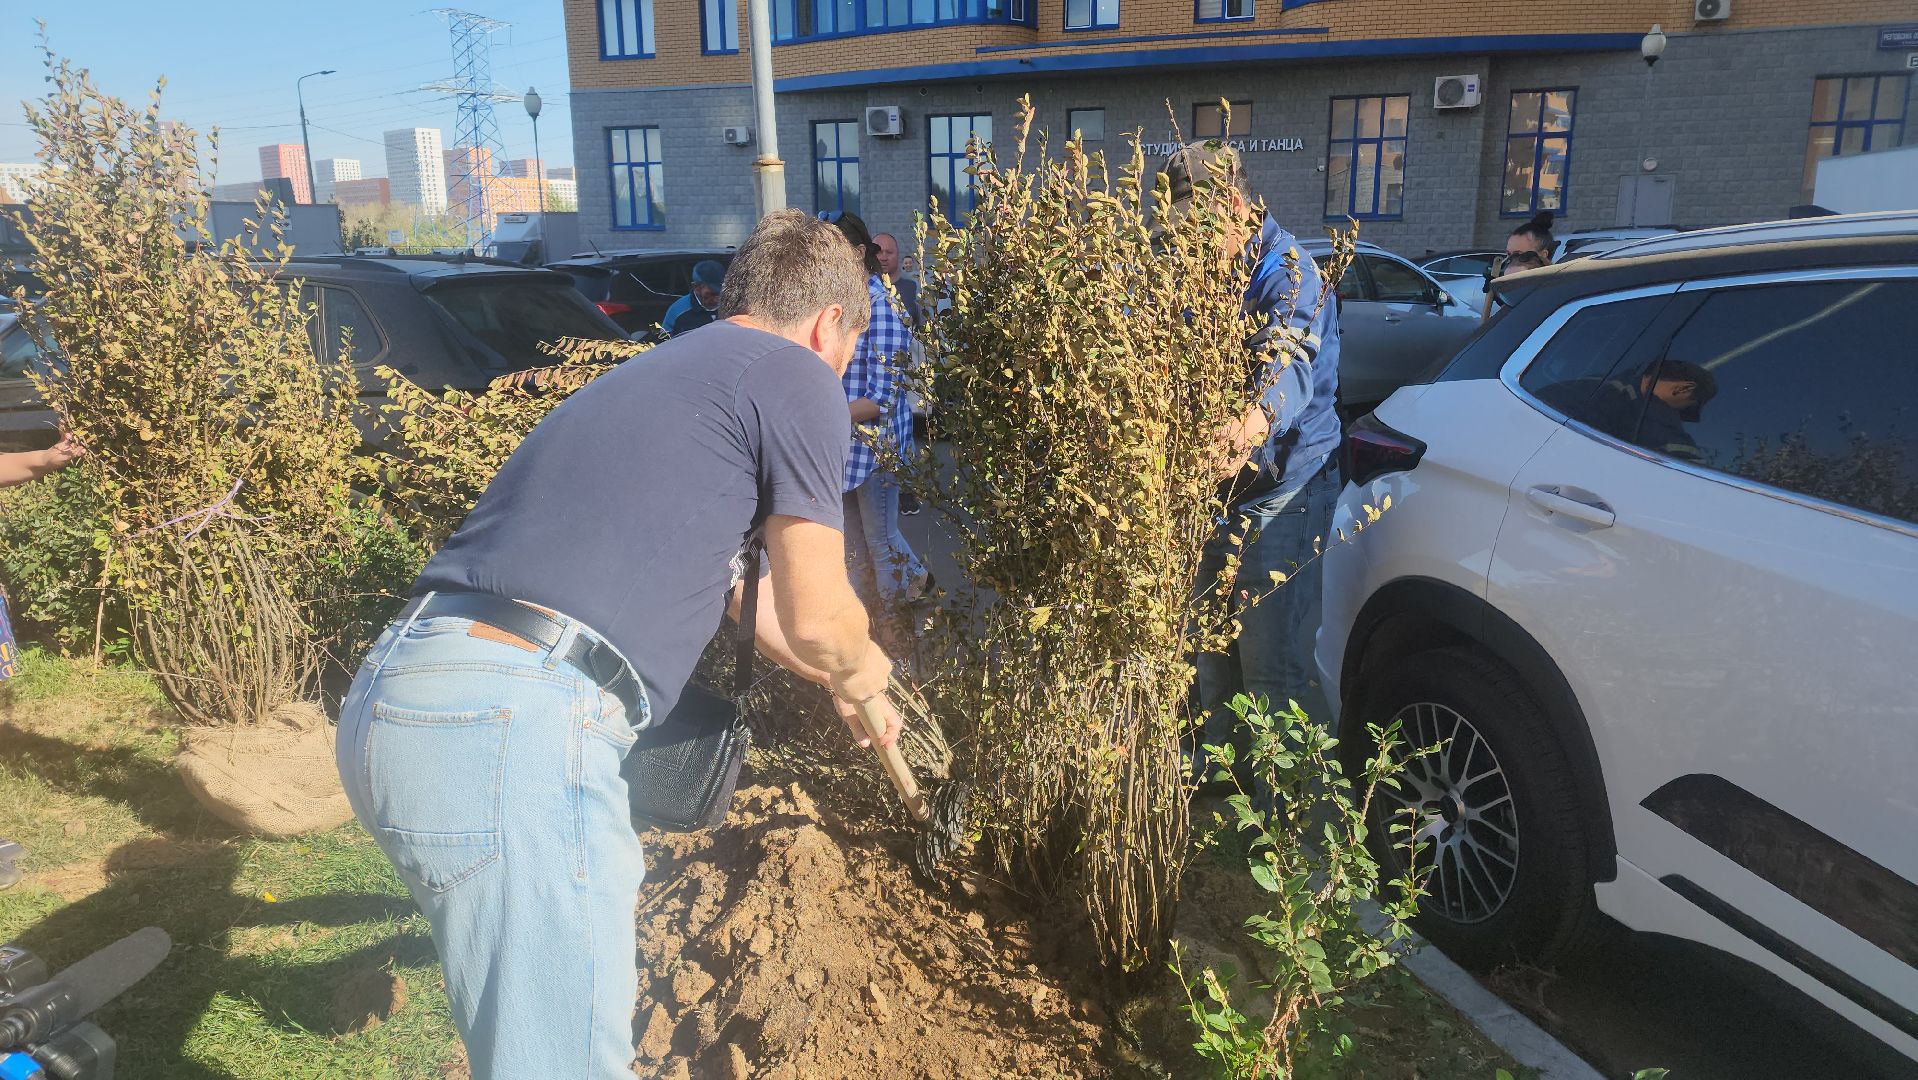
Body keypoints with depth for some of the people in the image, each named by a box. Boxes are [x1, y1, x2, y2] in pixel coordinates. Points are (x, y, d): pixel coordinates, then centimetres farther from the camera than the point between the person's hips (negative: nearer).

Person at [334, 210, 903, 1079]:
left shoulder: (662, 369, 27)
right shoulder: (794, 375, 1)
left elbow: (737, 582, 39)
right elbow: (819, 618, 0)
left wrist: (836, 677, 51)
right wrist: (864, 675, 24)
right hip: (511, 729, -10)